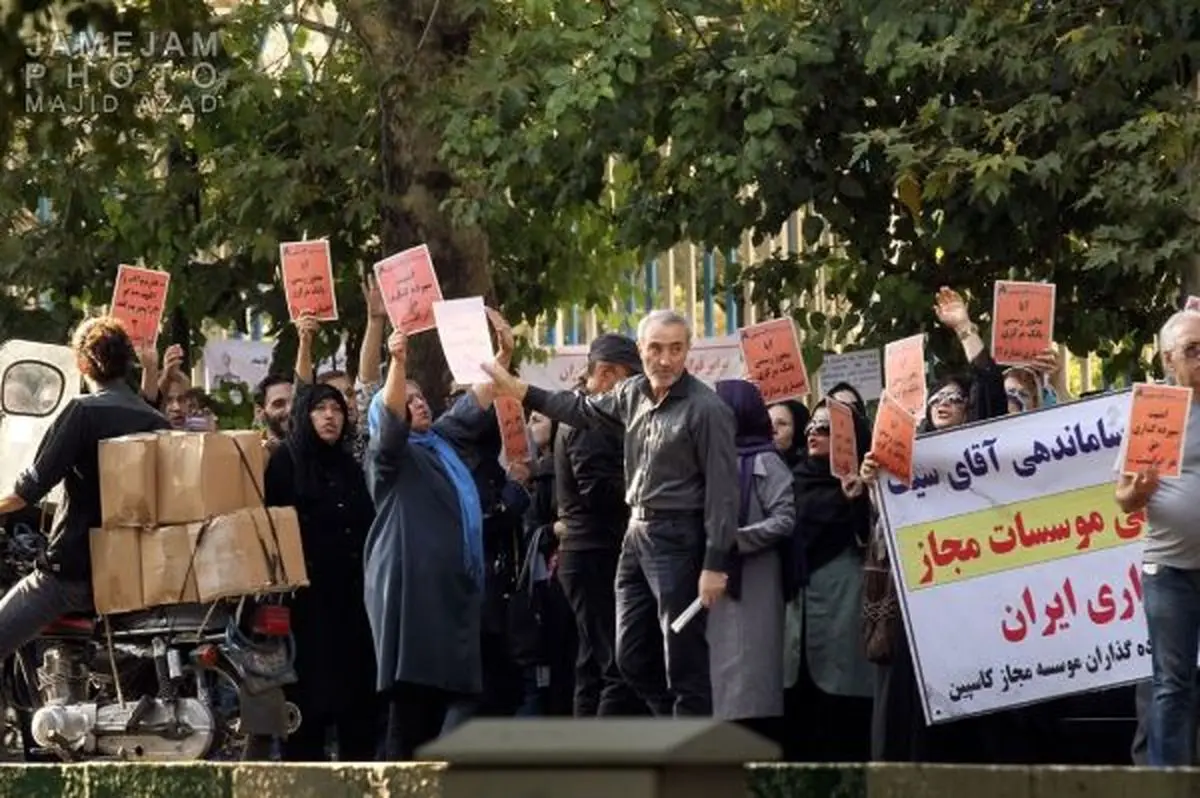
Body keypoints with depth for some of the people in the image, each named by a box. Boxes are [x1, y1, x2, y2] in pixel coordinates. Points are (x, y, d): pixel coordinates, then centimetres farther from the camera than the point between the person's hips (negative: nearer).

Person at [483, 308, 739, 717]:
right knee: (632, 657, 13)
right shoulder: (633, 392, 8)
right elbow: (582, 409, 25)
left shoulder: (706, 409, -14)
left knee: (684, 661, -5)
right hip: (637, 533, 8)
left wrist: (715, 564, -20)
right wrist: (515, 388, 23)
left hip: (679, 538, -8)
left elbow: (722, 490, -16)